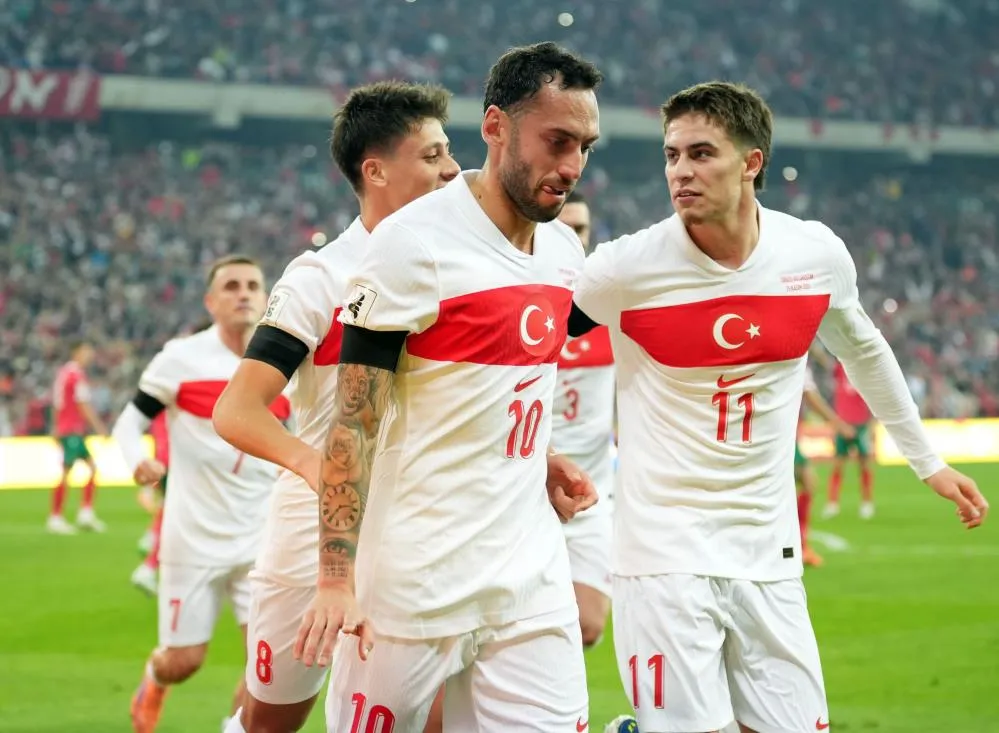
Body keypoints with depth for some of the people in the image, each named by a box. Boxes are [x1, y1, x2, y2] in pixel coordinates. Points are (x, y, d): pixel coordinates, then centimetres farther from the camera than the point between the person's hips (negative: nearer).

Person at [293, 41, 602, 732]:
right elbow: (354, 421, -13)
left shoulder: (565, 251, 11)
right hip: (416, 586, -6)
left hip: (532, 582, 6)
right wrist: (336, 579, -19)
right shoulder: (413, 242, -12)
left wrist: (539, 460, 7)